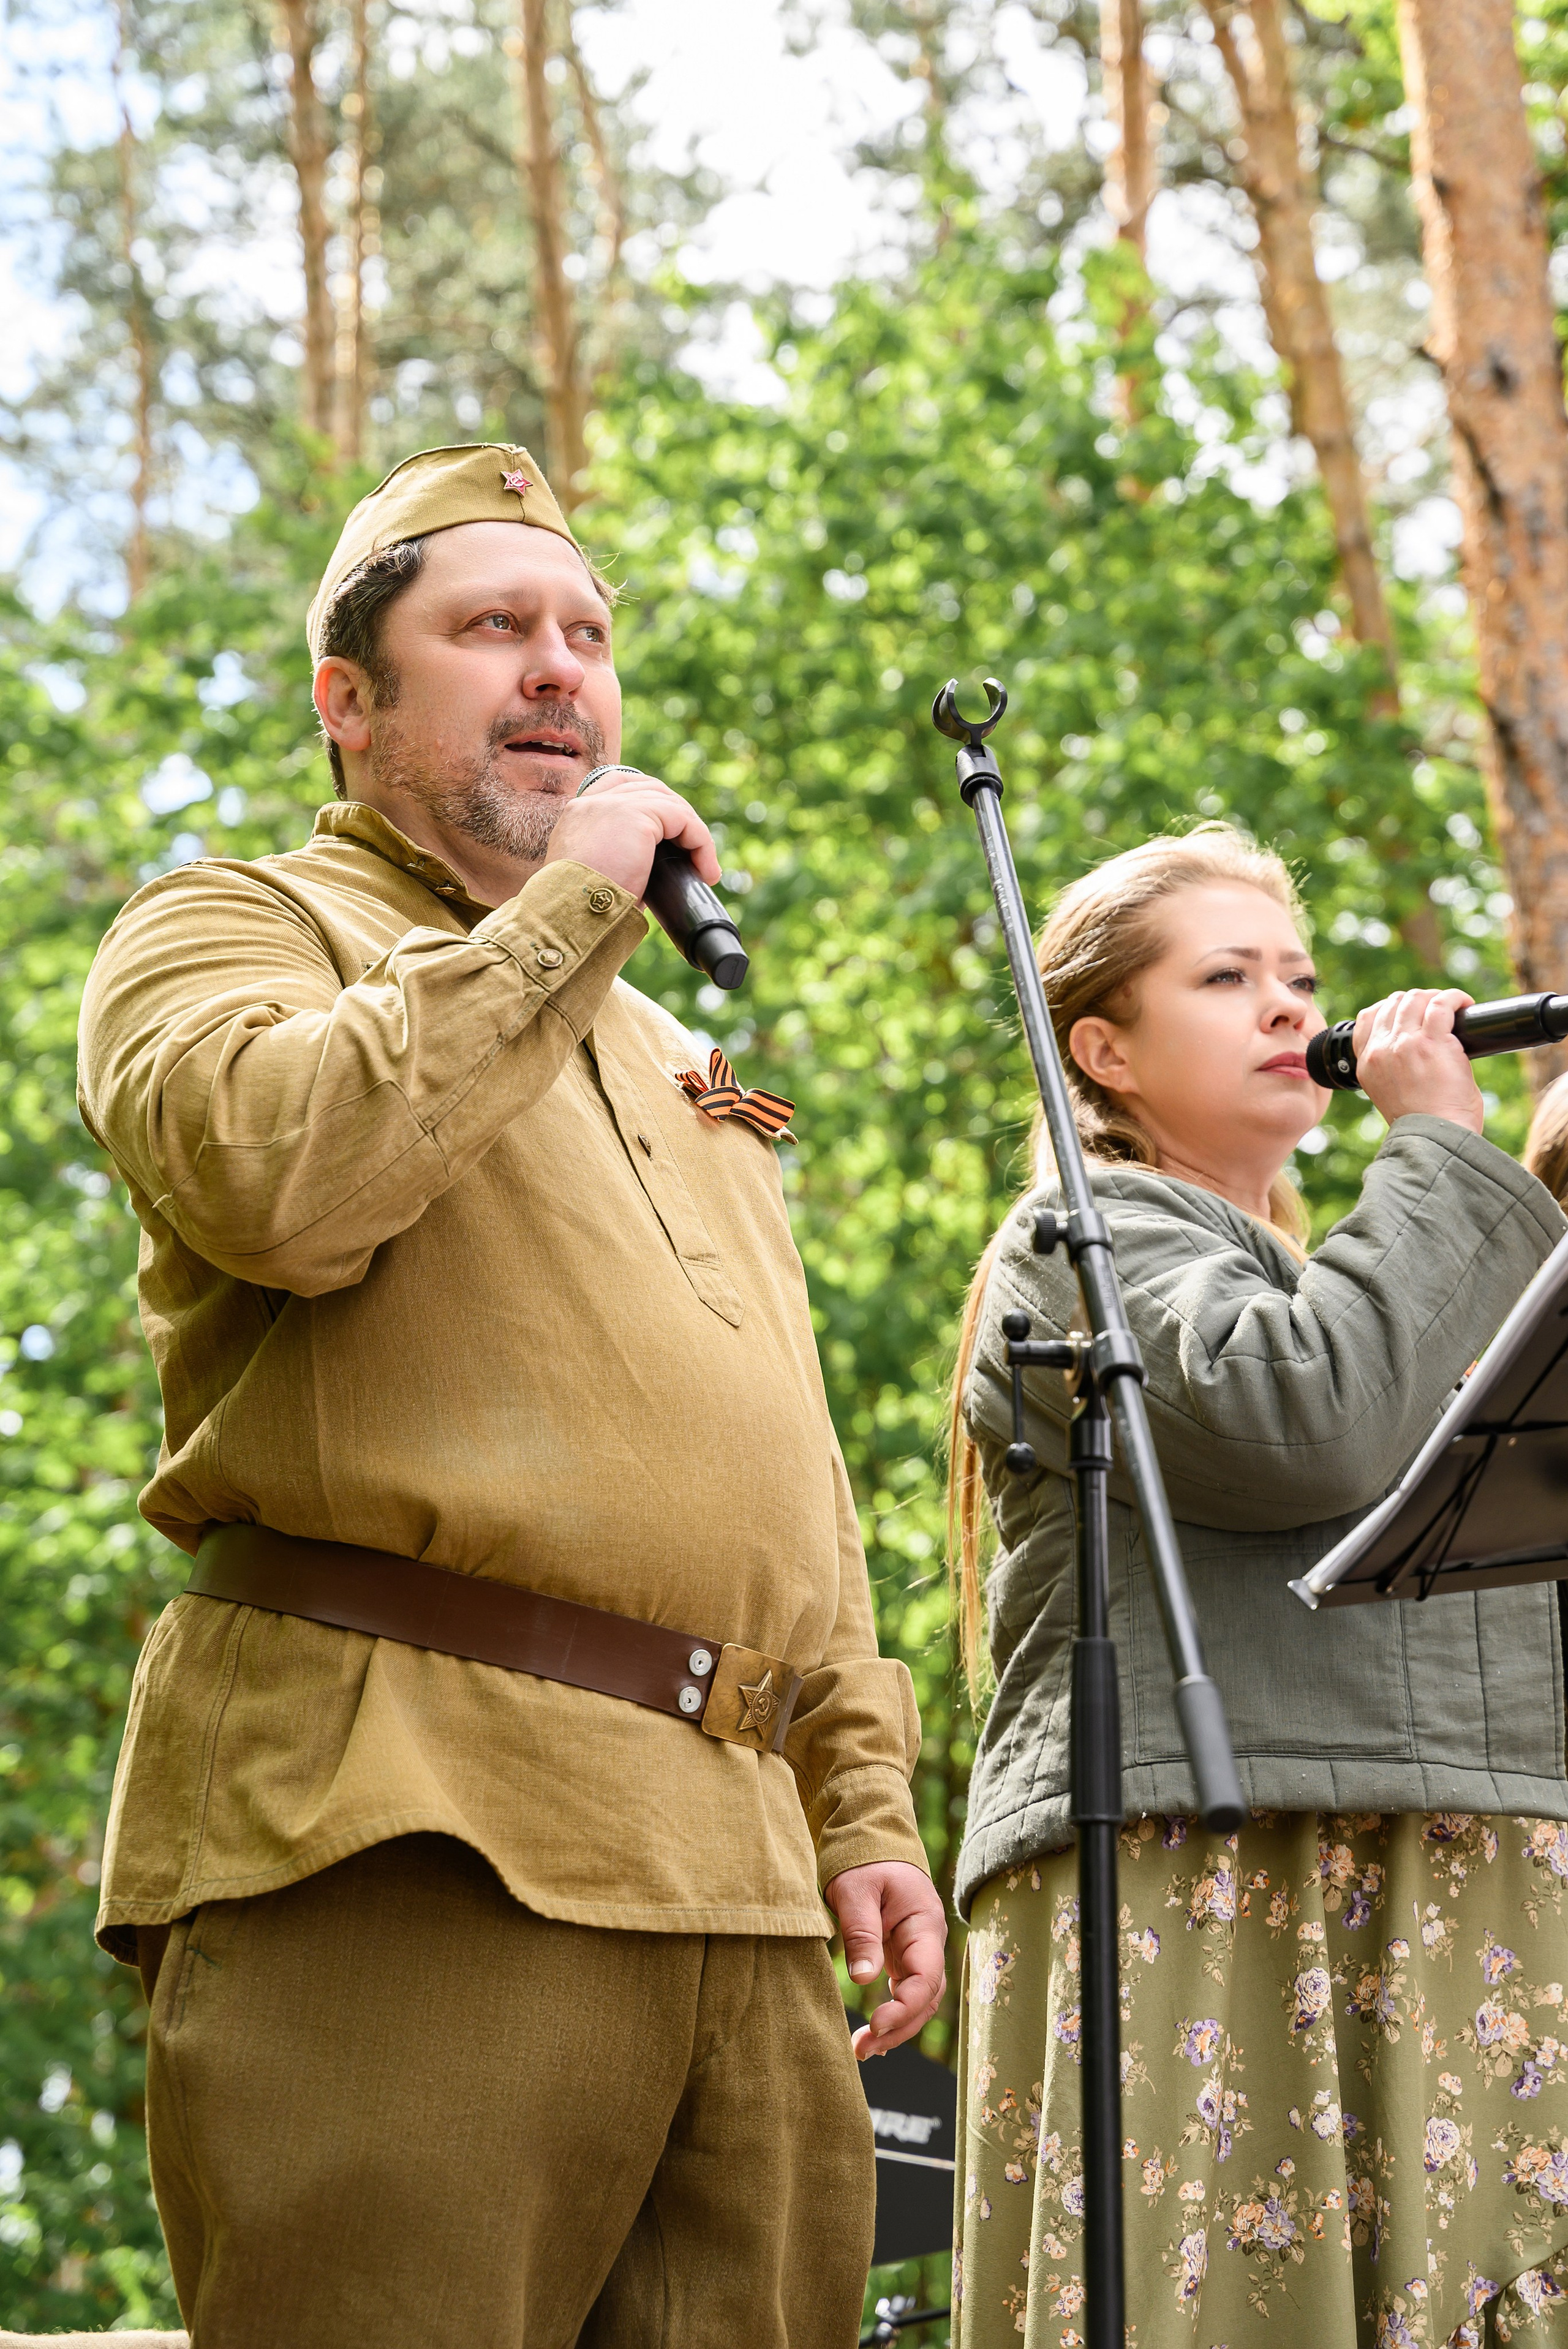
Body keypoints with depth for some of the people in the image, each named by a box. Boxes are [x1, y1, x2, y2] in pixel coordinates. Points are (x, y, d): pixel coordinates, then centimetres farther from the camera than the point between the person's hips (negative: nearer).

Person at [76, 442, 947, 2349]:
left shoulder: (668, 1065, 32)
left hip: (740, 1896, 7)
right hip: (408, 1841, -7)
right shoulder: (230, 926, 10)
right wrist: (570, 904, -4)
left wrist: (865, 1807, 18)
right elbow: (281, 1175, -15)